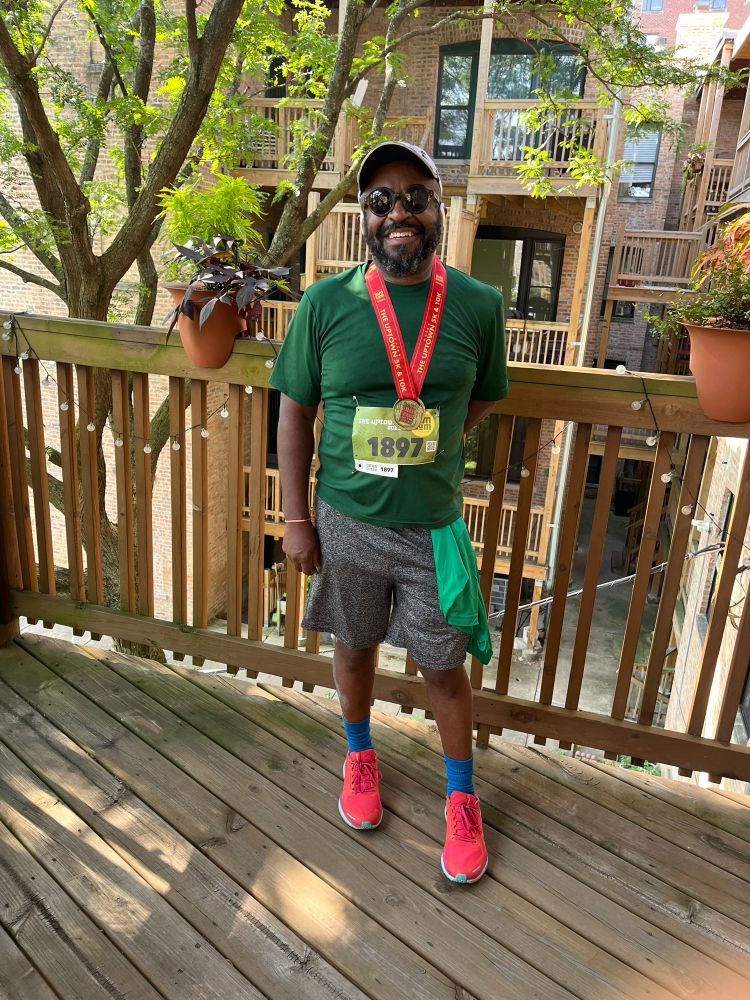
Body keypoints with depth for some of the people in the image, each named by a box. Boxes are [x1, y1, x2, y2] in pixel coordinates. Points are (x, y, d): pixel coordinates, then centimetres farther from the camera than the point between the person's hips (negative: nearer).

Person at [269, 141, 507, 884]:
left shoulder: (479, 305, -6)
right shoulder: (325, 303, -7)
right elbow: (295, 412, -2)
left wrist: (423, 445, -5)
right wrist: (296, 518, -3)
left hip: (434, 526, 0)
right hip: (345, 523, 1)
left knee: (444, 666, 12)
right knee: (354, 648, 20)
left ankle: (461, 795, 37)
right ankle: (360, 755, 48)